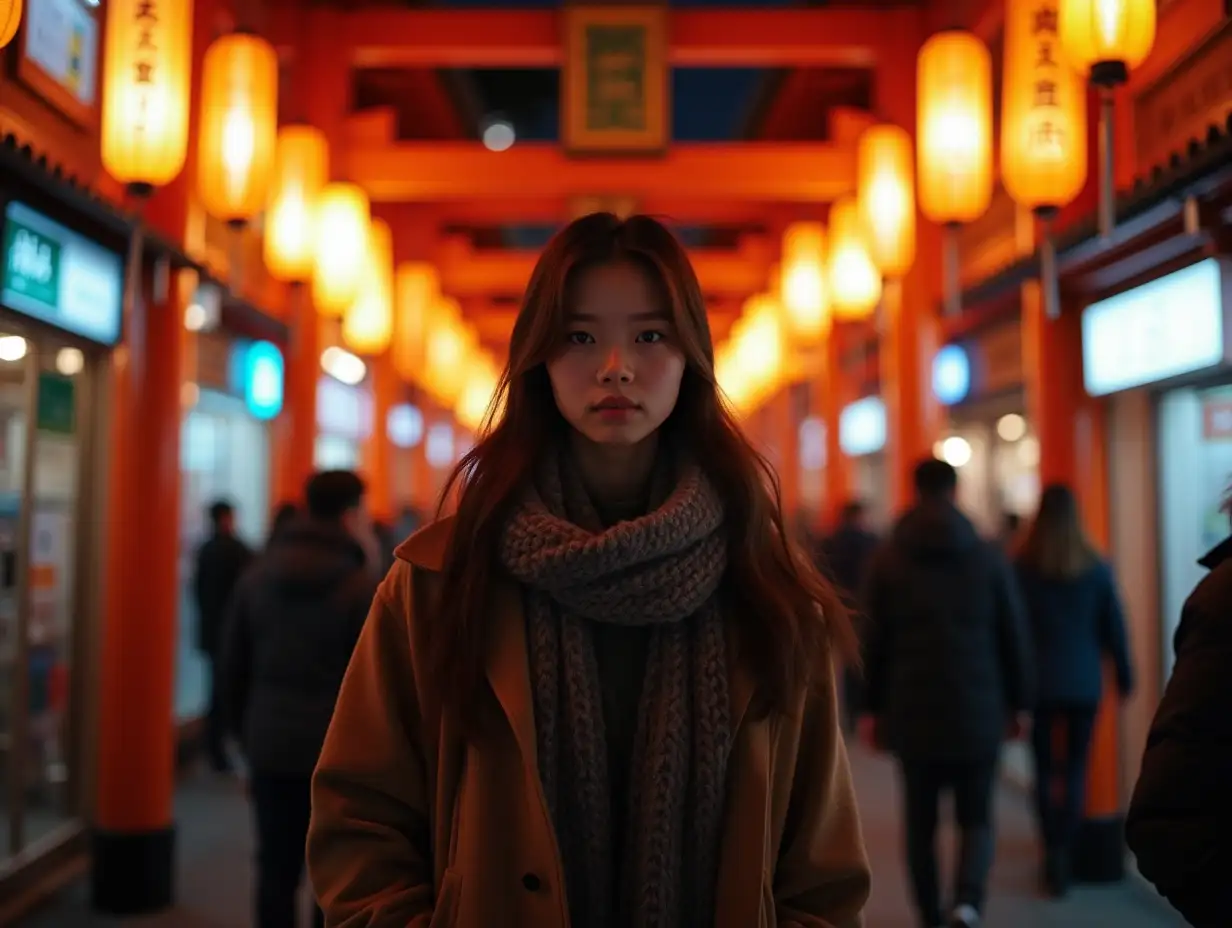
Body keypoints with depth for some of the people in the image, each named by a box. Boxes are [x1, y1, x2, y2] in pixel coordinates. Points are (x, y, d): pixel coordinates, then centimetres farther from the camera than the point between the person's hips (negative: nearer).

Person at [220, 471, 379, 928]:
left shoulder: (258, 576, 7)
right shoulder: (362, 586, -10)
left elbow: (235, 667, 11)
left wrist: (247, 736, 18)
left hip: (271, 748, 4)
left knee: (277, 871, 10)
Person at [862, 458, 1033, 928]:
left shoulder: (887, 559, -1)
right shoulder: (989, 557, -1)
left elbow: (874, 640, -1)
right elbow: (1015, 636, 2)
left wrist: (875, 707, 7)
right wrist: (1016, 703, 11)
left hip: (913, 713, 0)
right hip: (978, 713, 0)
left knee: (921, 823, 12)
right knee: (976, 819, 11)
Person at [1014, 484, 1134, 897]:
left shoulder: (1021, 568, -6)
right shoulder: (1096, 567, -3)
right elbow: (1114, 627, 3)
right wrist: (1125, 676, 13)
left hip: (1039, 683, 0)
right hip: (1084, 683, 1)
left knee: (1045, 769, 10)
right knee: (1076, 768, 7)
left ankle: (1053, 853, 8)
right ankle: (1064, 853, -2)